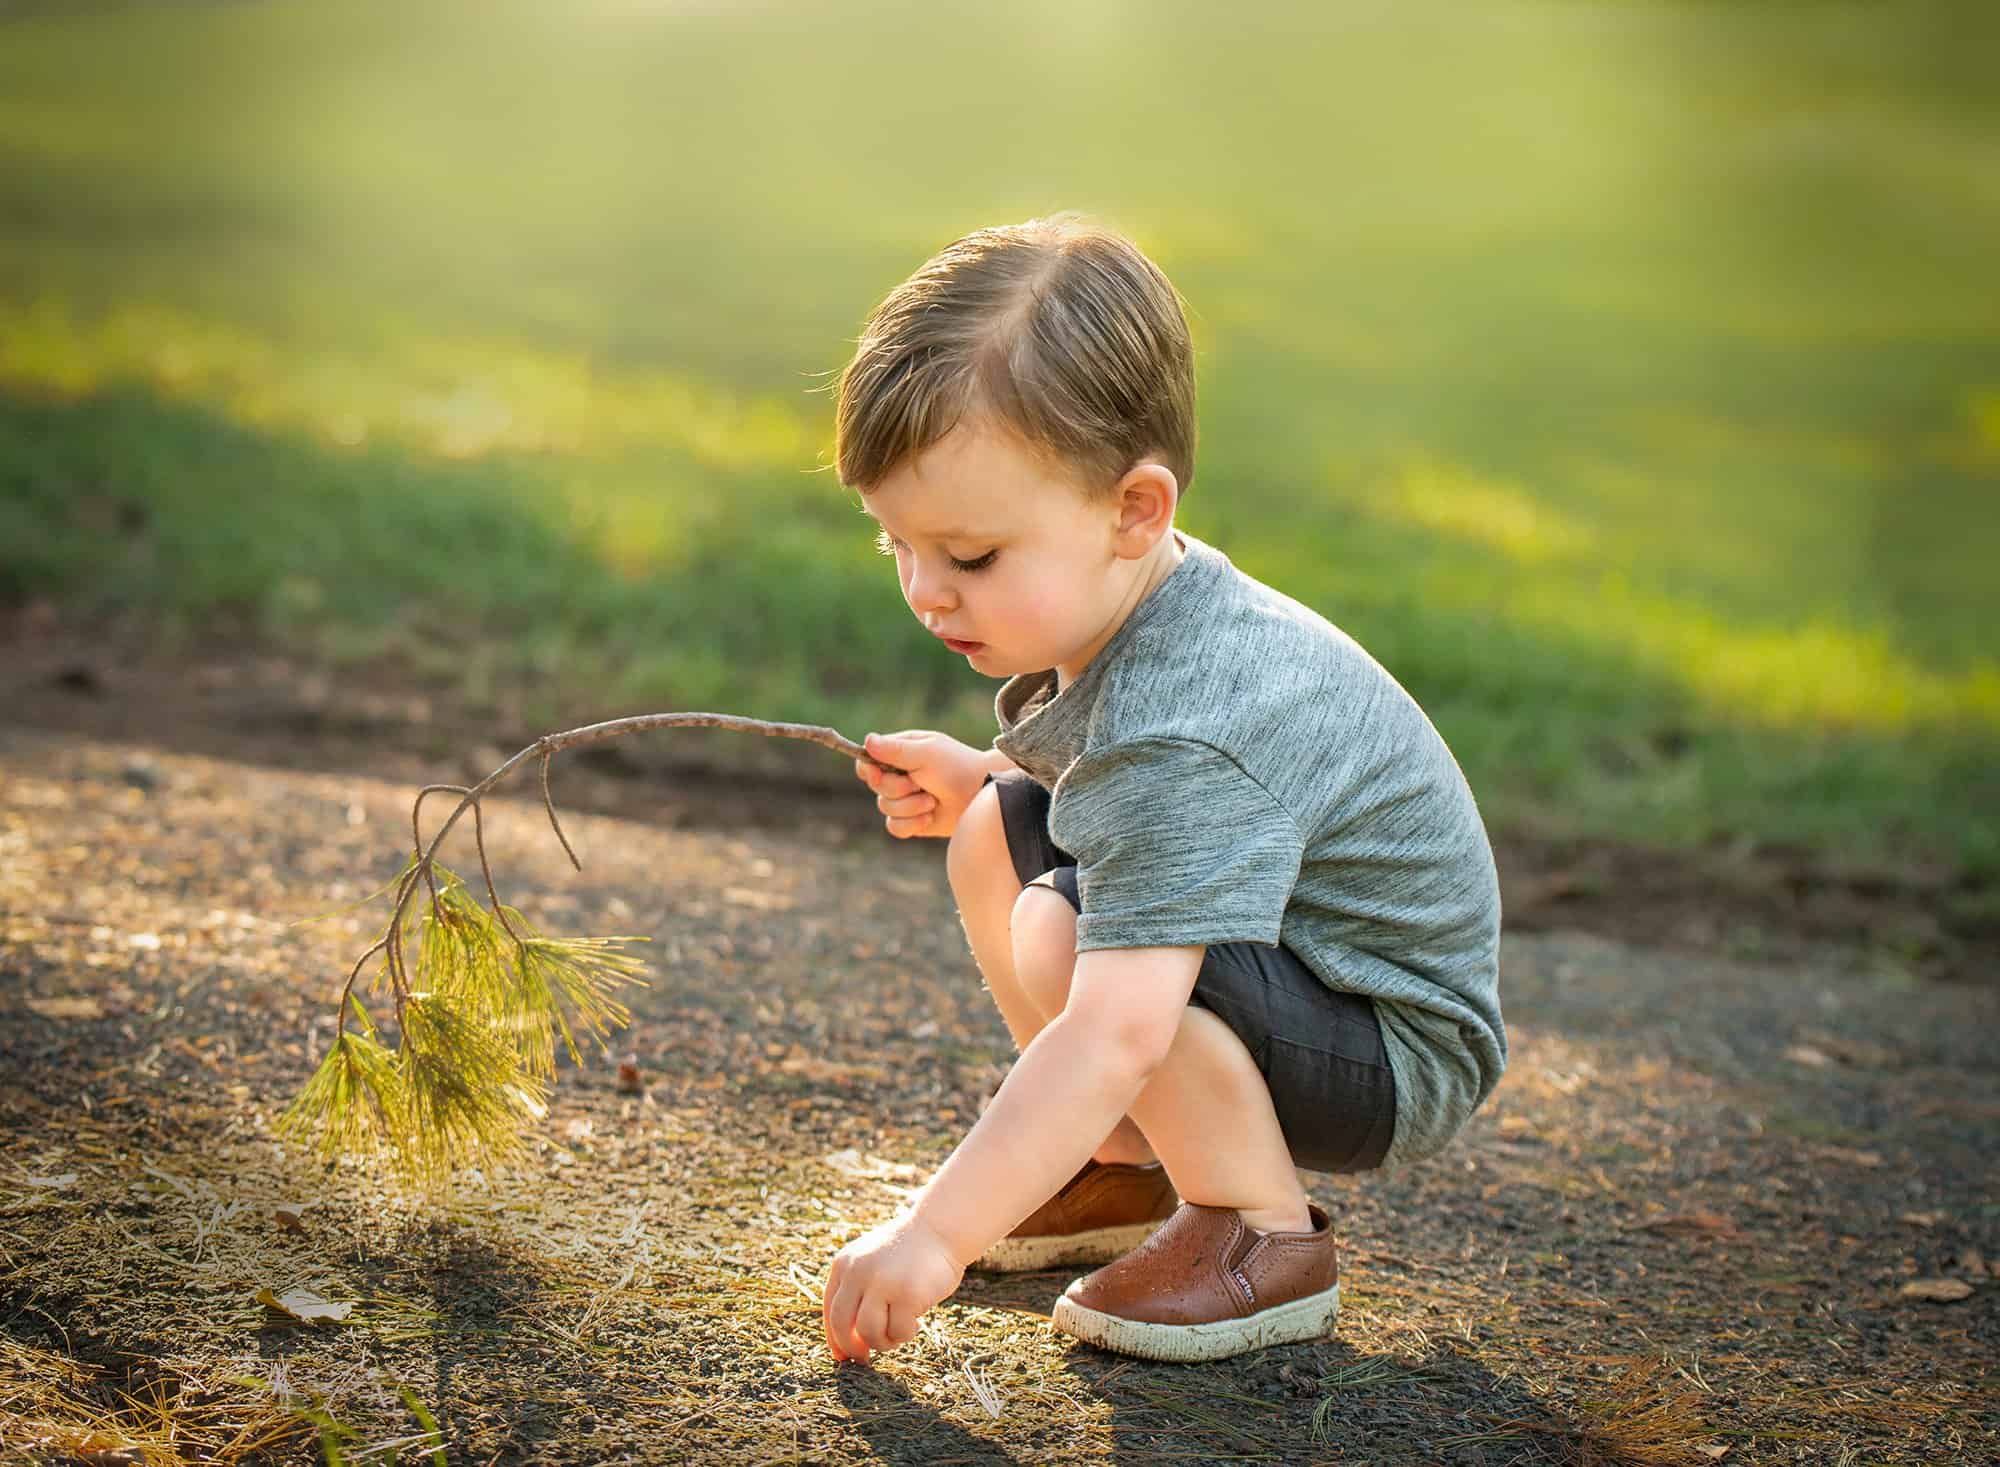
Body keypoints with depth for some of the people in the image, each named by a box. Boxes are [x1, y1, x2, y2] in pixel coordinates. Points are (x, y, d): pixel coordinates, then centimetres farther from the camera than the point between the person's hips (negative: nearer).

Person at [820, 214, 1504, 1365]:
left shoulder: (1182, 738, -33)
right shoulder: (1097, 619, -3)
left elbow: (1116, 1037, -40)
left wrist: (936, 1236, -40)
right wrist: (969, 780, 1)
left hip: (1402, 1055, -10)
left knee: (1064, 934, -30)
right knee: (999, 836, 4)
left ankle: (1270, 1234, -11)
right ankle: (1124, 1171, 11)